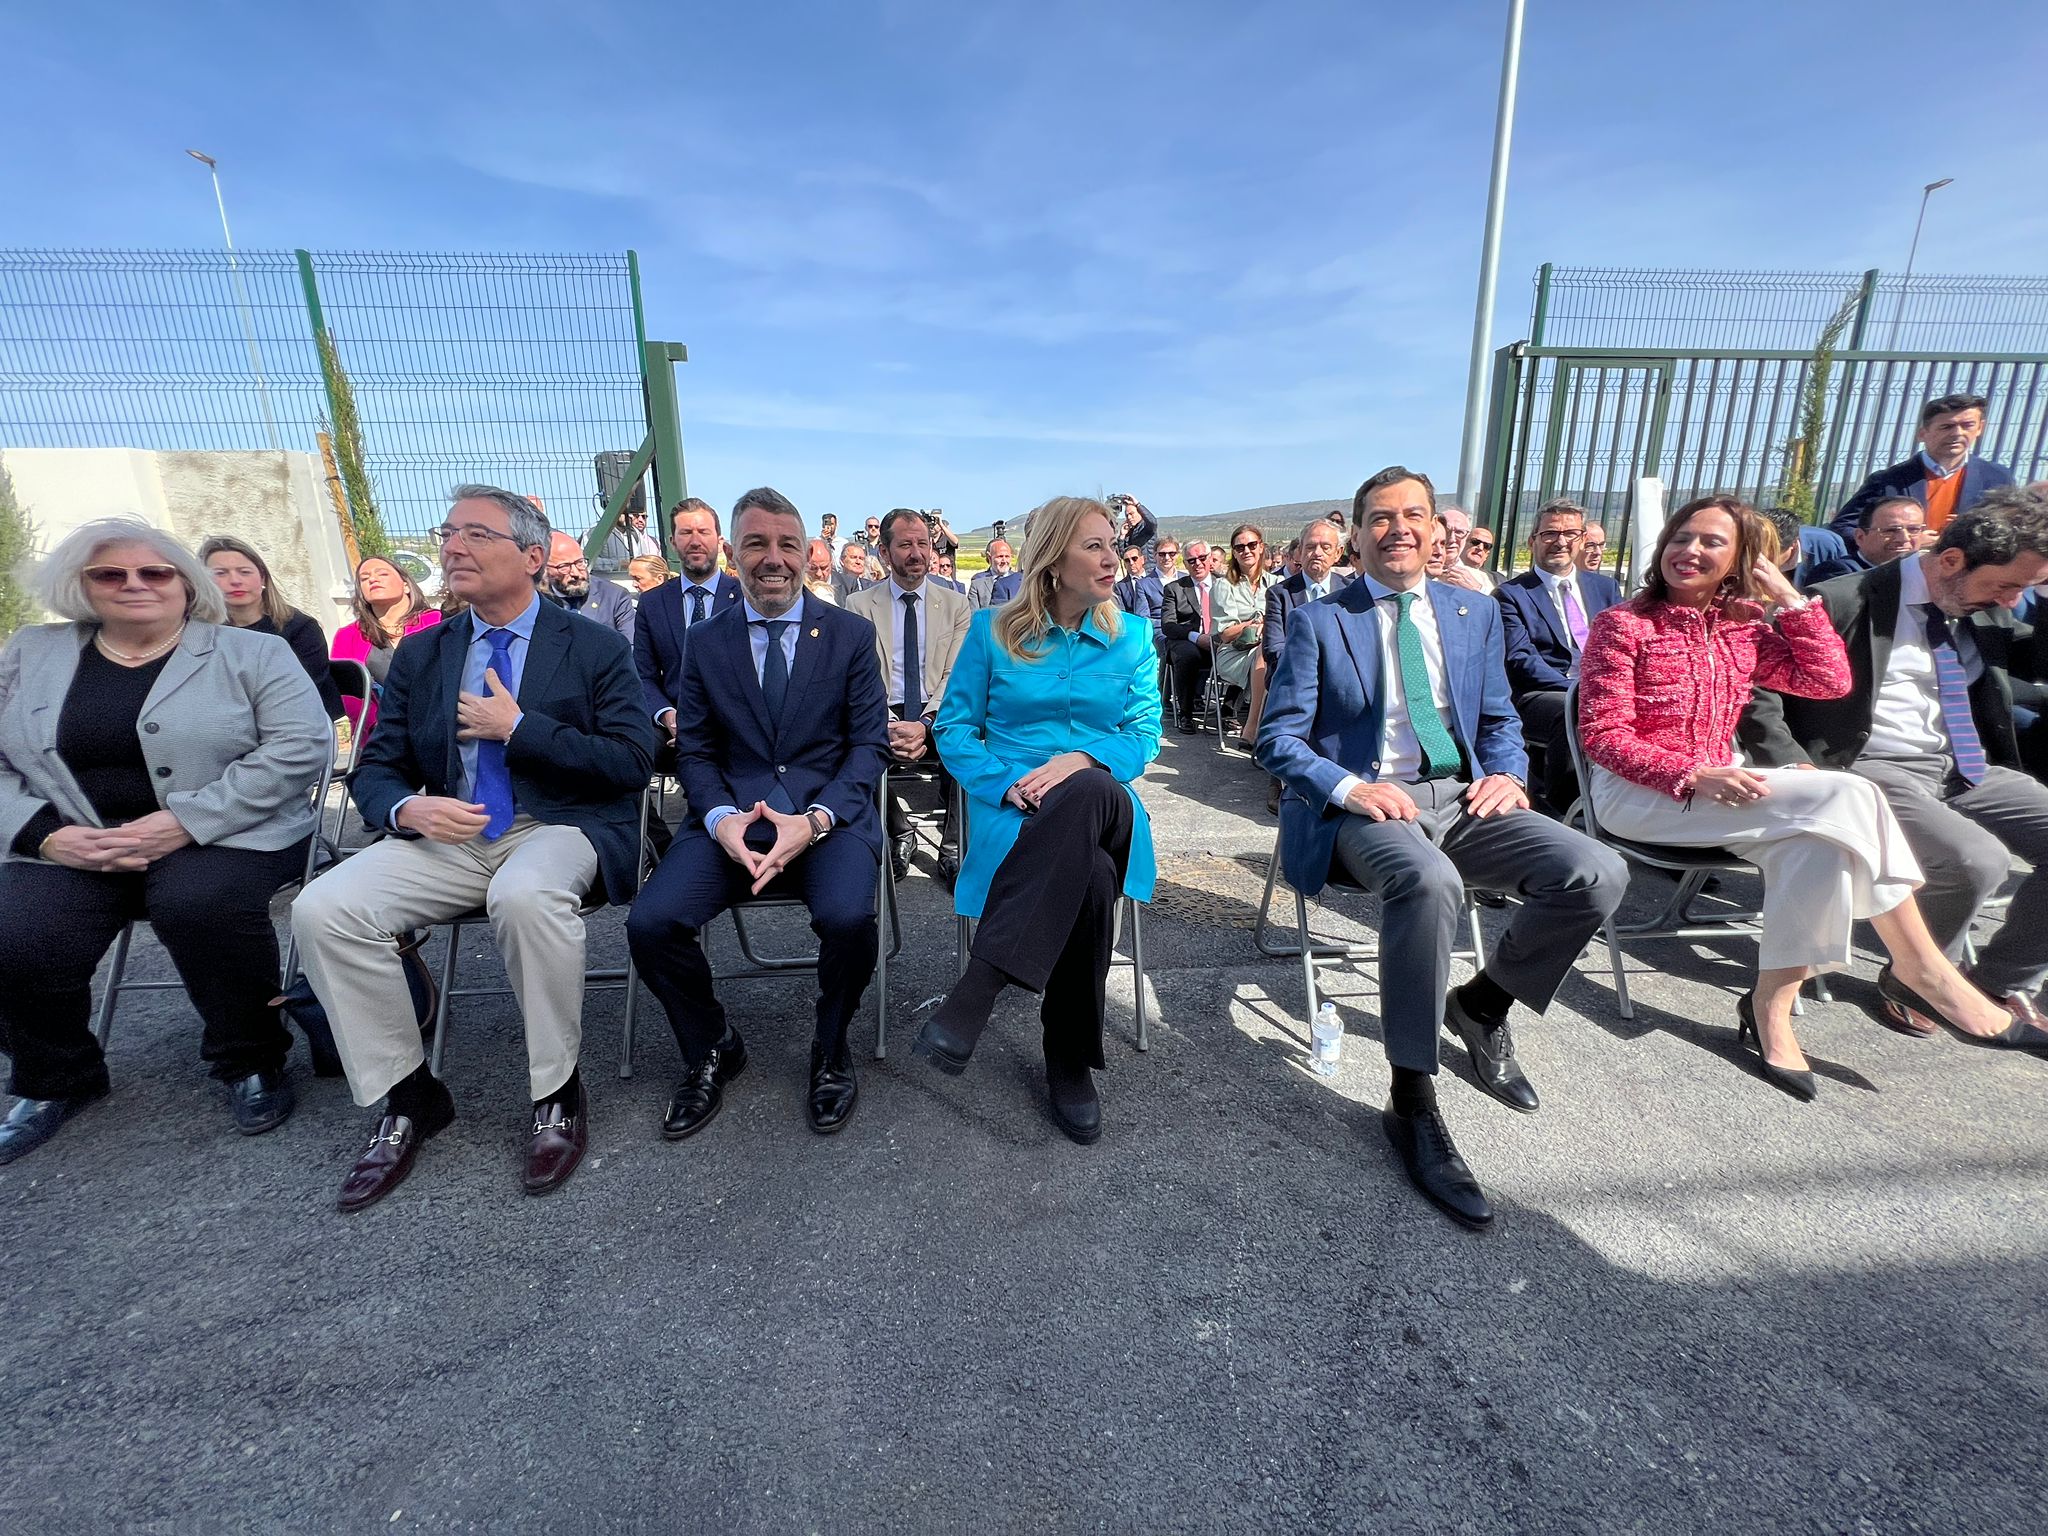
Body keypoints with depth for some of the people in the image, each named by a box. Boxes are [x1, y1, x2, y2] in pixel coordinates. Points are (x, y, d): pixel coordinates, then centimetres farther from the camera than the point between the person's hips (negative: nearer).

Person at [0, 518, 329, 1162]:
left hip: (225, 837, -4)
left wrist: (185, 822, -18)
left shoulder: (251, 654, 1)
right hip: (70, 847, 4)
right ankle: (55, 1081, 12)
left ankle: (250, 1061, -9)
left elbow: (300, 745, -12)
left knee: (200, 904, -33)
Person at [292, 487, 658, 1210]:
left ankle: (556, 1093, -14)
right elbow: (375, 769, 13)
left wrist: (519, 727, -13)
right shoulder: (419, 655, 14)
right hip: (447, 836, 5)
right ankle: (408, 1097, 1)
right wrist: (408, 808, -12)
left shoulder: (595, 647, 1)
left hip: (559, 829, -4)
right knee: (322, 909, -18)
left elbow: (632, 762, -8)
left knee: (525, 896, -37)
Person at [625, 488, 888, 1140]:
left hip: (830, 813, -2)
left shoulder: (851, 634, 6)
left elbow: (870, 743, 1)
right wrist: (721, 818, -13)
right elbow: (694, 751, 9)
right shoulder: (704, 644, 12)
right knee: (651, 922, -21)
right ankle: (711, 1050, 10)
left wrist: (816, 819, -16)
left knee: (847, 917, -31)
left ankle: (831, 1049, 2)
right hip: (731, 817, 2)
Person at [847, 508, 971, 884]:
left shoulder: (957, 606, 11)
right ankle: (901, 835, -4)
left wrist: (925, 725, -18)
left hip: (938, 716, 0)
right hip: (883, 718, 1)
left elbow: (955, 678, 0)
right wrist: (890, 726, -19)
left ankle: (951, 848, -11)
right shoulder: (859, 605, 9)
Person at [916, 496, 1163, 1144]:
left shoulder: (1132, 638, 12)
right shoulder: (993, 631, 8)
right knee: (1090, 873, -36)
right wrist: (1007, 783, -12)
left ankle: (976, 991, -33)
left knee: (1086, 792, -39)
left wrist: (1080, 760, -13)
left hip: (1104, 802, 2)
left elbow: (1144, 734, 7)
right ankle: (1070, 1060, -20)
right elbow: (954, 728, 6)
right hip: (1015, 808, -1)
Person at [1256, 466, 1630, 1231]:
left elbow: (1500, 720, 21)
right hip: (1366, 805, -5)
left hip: (1462, 798, 5)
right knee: (1429, 881, -37)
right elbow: (1279, 740, -2)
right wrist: (1350, 788, -20)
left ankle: (1483, 1002, 9)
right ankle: (1412, 1104, -21)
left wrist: (1506, 774, -2)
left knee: (1598, 873, -19)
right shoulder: (1318, 620, 3)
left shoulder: (1476, 612, 16)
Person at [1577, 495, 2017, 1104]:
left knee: (1816, 839, -24)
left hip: (1718, 783, 6)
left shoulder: (1742, 626, 13)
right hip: (1638, 792, -6)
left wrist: (1787, 596, 3)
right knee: (1847, 797, -20)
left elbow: (1830, 680, 5)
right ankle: (1921, 965, -5)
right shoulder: (1622, 624, -6)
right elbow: (1603, 734, -12)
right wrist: (1693, 775, -24)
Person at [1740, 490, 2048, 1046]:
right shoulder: (1844, 603, -12)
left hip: (1966, 769, 8)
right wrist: (1793, 767, -22)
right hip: (1874, 771, -8)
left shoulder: (1987, 612, 11)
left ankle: (2002, 983, 12)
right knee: (1978, 860, -28)